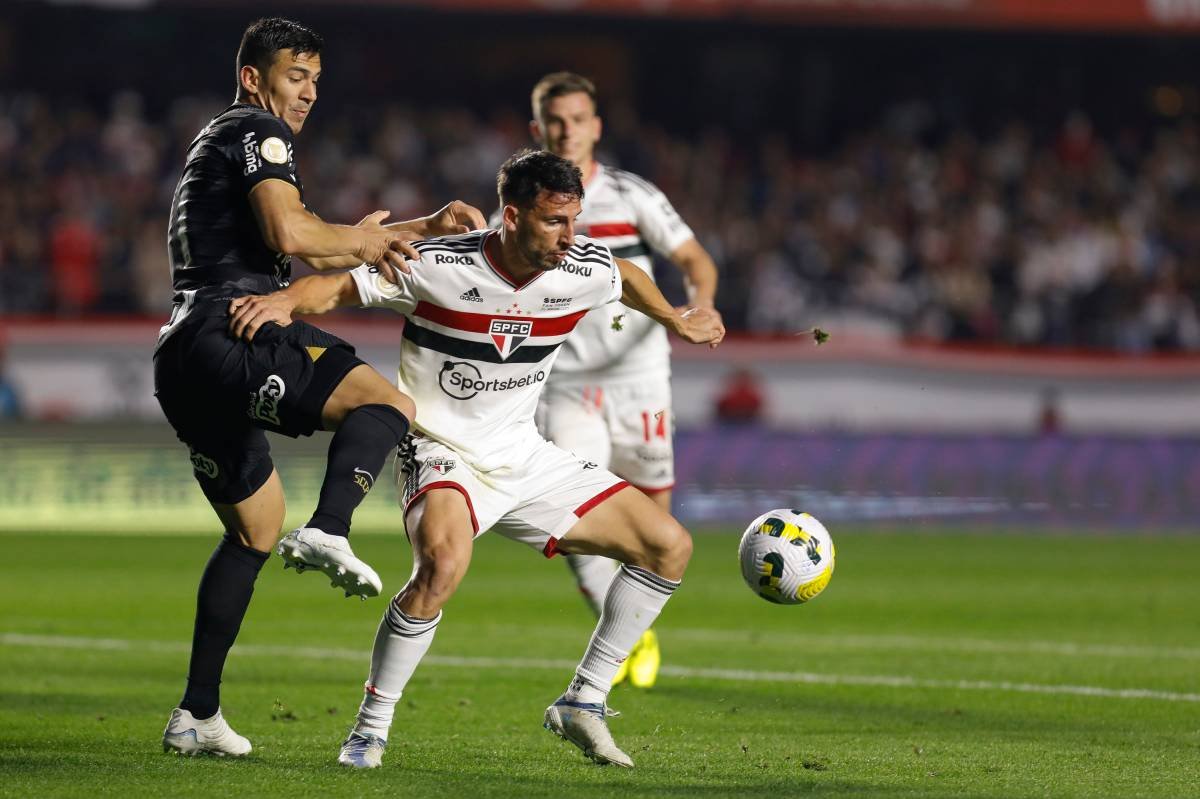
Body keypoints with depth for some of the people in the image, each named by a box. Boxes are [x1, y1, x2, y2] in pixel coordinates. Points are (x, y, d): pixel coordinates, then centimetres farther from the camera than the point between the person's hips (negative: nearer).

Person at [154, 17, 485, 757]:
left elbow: (319, 252, 33)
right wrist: (362, 238, 3)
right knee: (387, 402, -19)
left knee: (256, 525, 21)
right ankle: (329, 531, -43)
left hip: (183, 362, 10)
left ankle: (197, 716, 19)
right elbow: (292, 234, -17)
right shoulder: (256, 131, 1)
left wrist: (426, 227, 26)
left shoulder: (219, 144, 31)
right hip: (227, 336, -10)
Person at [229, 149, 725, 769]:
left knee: (669, 546, 2)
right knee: (443, 563, -38)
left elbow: (627, 277, 19)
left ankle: (583, 702, 12)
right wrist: (284, 302, -35)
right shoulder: (435, 266, -20)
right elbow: (336, 288, -16)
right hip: (443, 456, -6)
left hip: (526, 460, 6)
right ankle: (370, 728, -22)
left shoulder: (586, 270, -5)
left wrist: (677, 322, 29)